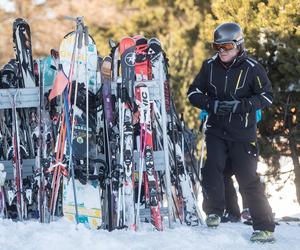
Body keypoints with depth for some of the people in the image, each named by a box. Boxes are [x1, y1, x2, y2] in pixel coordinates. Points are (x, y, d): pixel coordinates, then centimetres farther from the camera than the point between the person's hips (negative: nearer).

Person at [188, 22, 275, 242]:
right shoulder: (210, 66, 1)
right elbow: (194, 92, 6)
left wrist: (241, 105, -20)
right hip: (216, 130, 3)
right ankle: (214, 212, 17)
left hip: (243, 133, -3)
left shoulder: (251, 68, -8)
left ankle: (265, 227, 0)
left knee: (248, 179, -5)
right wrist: (212, 104, -13)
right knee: (212, 171, -9)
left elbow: (267, 96, -6)